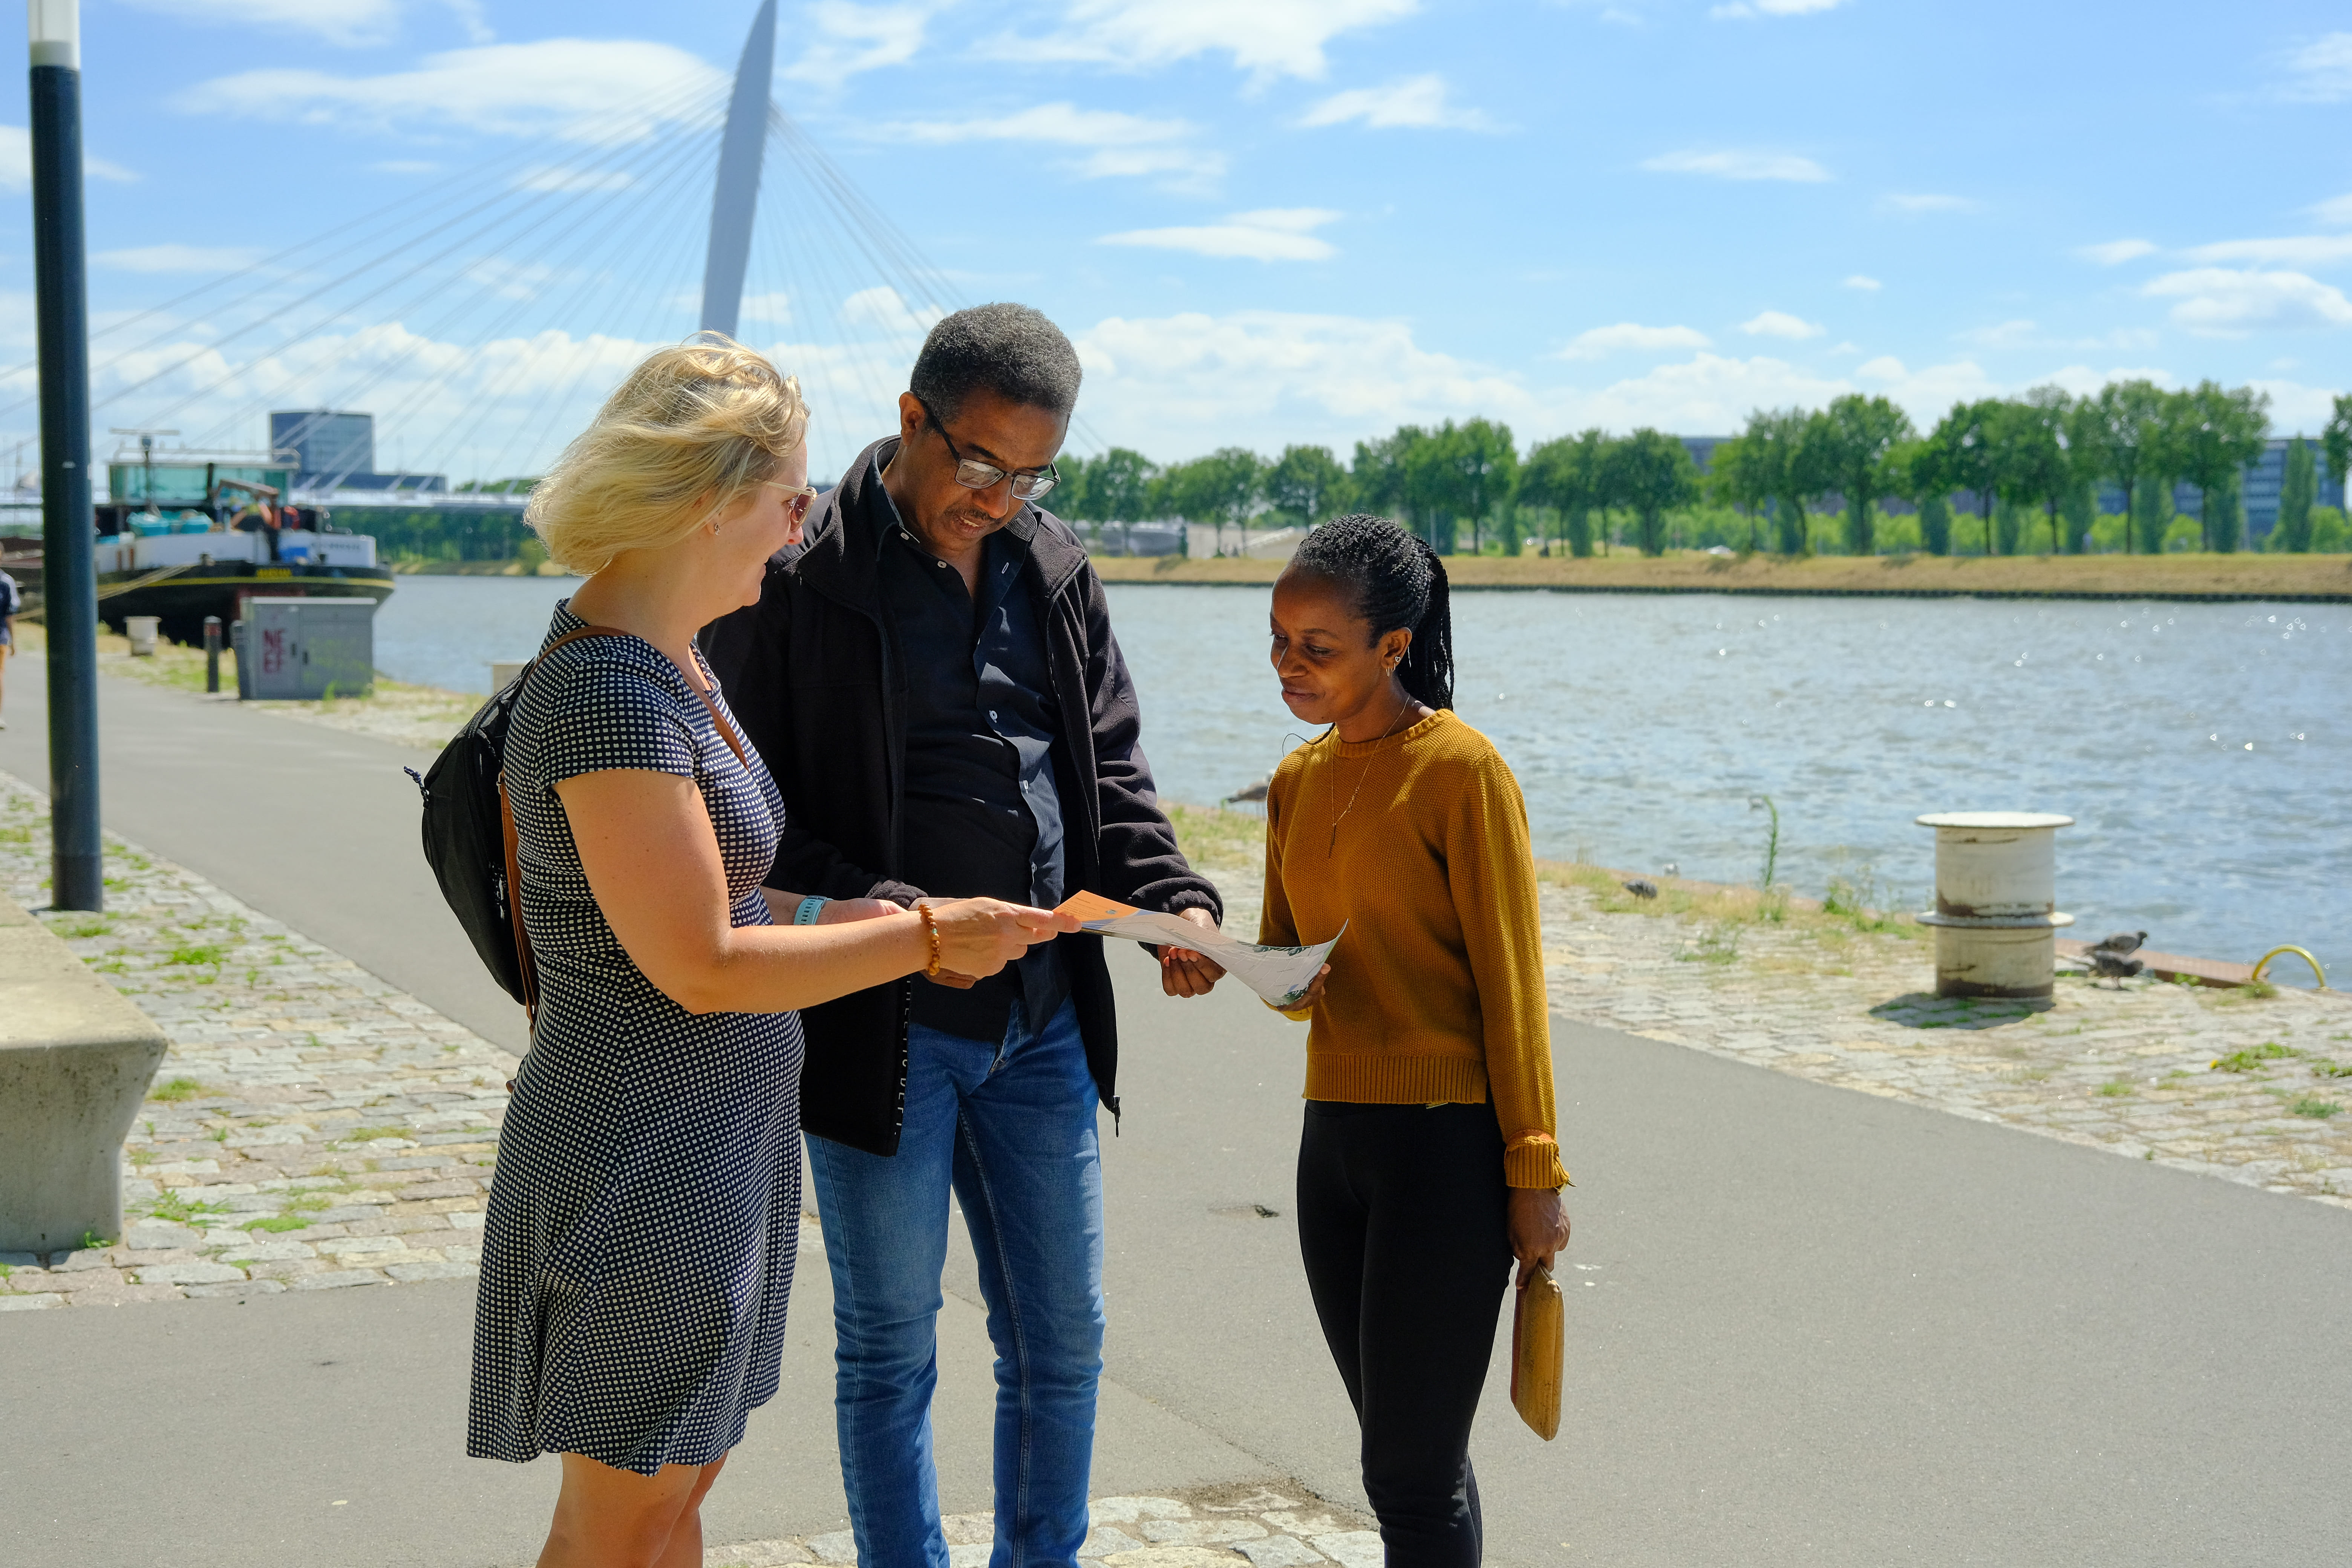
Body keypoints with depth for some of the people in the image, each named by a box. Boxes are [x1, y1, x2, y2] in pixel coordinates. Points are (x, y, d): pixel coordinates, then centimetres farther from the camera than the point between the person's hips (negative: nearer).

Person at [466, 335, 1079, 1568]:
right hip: (642, 1161, -10)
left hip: (711, 1144, 10)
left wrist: (853, 917, 8)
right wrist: (925, 940, -14)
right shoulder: (607, 692, -22)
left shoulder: (672, 664, 9)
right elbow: (699, 966, -22)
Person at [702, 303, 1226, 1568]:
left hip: (1043, 1022, 6)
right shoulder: (797, 581, -10)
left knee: (1062, 1337, 14)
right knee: (889, 1346, 7)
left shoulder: (1053, 573, 8)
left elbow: (1107, 768, 14)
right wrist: (871, 910, -25)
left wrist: (1174, 897, -3)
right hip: (877, 1024, -5)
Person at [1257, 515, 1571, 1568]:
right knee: (1403, 1459, 13)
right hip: (1333, 1135, 7)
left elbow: (1509, 980, -10)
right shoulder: (1296, 782, 11)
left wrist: (1534, 1175, -11)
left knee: (1412, 1477, -4)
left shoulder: (1460, 770, -10)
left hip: (1448, 1140, -7)